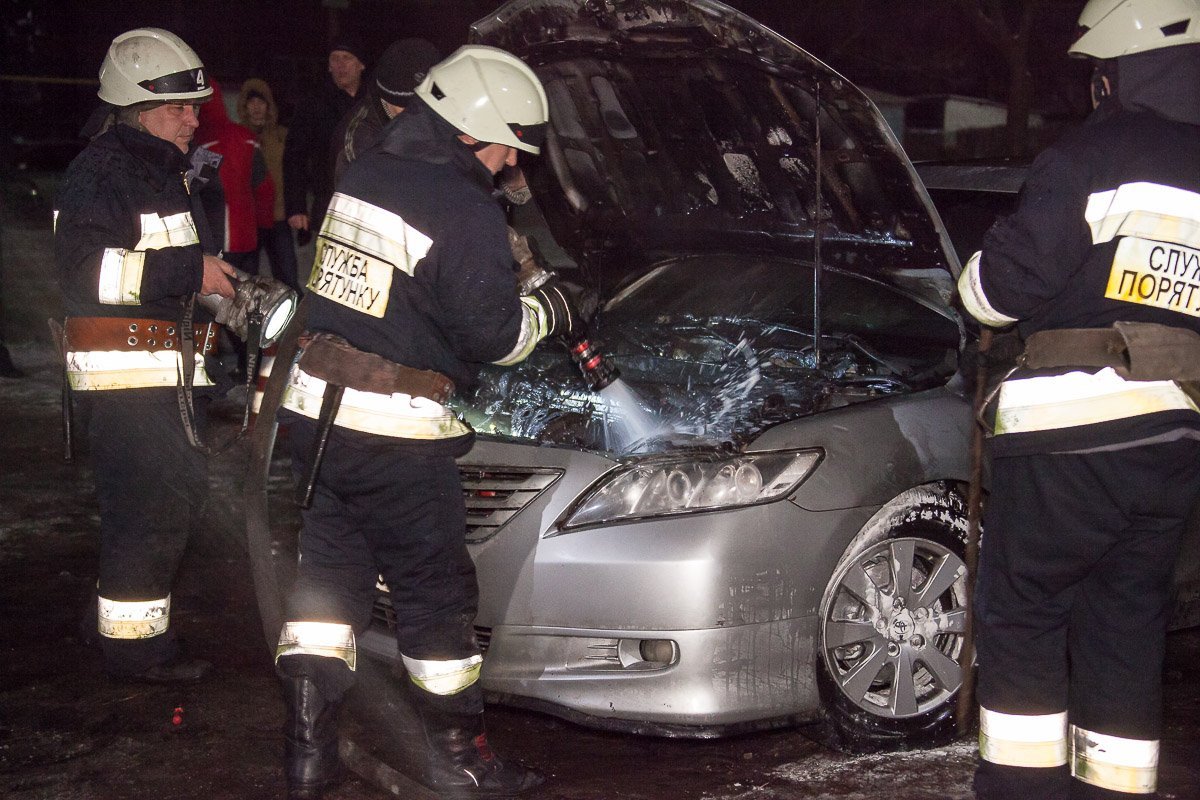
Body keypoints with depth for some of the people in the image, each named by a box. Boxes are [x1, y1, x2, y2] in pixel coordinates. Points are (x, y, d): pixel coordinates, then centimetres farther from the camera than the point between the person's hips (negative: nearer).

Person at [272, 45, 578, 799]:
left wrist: (511, 276, 20)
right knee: (435, 589, 7)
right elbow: (493, 332, -16)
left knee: (331, 570, 15)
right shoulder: (464, 209, -17)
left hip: (315, 405, 7)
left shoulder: (364, 174, 9)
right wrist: (547, 311, 5)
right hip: (395, 431, -7)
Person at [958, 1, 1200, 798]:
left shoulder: (1097, 156, -10)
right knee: (1128, 617, 15)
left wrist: (980, 279, 10)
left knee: (1020, 607, 6)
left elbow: (1003, 285, -11)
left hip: (1076, 430, -6)